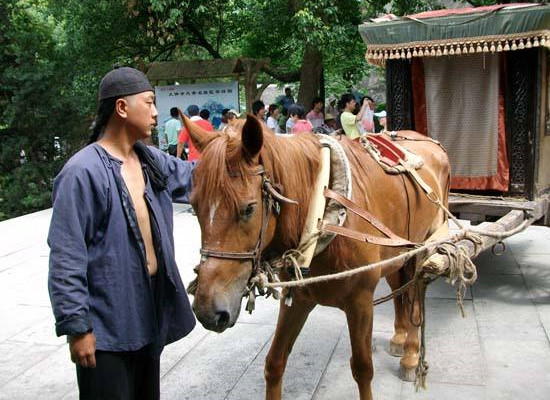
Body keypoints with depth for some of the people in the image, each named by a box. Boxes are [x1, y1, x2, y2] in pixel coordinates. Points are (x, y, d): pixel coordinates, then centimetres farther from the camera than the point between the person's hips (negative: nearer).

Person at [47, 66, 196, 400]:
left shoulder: (150, 160, 4)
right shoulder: (83, 172, -19)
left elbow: (194, 177, 21)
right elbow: (66, 258, -19)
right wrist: (76, 327, -18)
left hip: (151, 310, 8)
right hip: (107, 323, -8)